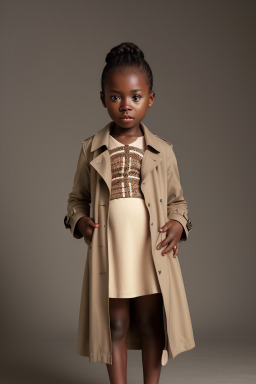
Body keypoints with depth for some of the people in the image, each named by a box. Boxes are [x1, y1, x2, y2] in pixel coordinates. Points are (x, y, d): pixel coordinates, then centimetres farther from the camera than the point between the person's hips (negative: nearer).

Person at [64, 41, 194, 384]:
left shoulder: (162, 151, 3)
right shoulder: (91, 149, 3)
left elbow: (177, 198, 12)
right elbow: (77, 197, 12)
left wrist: (178, 224, -6)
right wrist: (79, 220, -6)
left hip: (153, 251, 0)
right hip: (108, 252, 0)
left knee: (151, 323, 10)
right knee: (116, 326, 10)